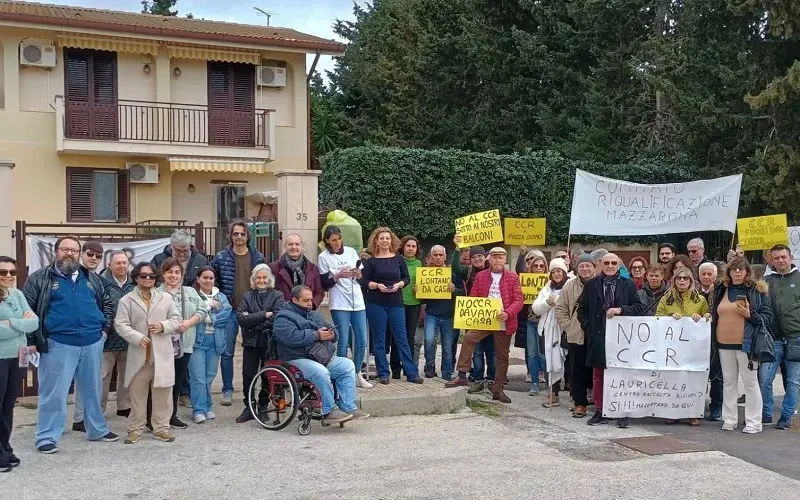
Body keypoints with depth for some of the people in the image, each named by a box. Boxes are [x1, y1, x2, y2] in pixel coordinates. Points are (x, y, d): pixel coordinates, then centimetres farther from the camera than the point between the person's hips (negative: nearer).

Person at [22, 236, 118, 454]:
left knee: (93, 391, 15)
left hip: (92, 343, 4)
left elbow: (106, 303, 21)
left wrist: (105, 328, 9)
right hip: (58, 345, -4)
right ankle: (47, 437, 10)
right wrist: (32, 341, -7)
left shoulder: (92, 279, 13)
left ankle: (98, 430, 28)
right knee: (53, 393, 0)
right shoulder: (40, 279, 0)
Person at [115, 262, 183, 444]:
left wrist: (164, 326, -10)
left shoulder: (166, 298, 9)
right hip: (139, 354, -1)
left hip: (162, 354, 1)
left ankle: (161, 428, 14)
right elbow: (121, 325, -5)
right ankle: (135, 429, 16)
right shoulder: (127, 300, 2)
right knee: (137, 394, 6)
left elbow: (177, 319, 10)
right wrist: (137, 337, -20)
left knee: (162, 393, 5)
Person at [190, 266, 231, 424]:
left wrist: (206, 317, -10)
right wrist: (209, 305, -12)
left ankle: (207, 407, 20)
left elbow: (226, 315, -2)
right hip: (197, 340, -3)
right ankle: (199, 410, -2)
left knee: (210, 376, 8)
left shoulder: (221, 297, 14)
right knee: (198, 377, -7)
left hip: (215, 341, 4)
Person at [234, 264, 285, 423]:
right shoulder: (247, 297, 13)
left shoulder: (277, 296, 5)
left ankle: (263, 407, 14)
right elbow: (241, 318, -4)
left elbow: (276, 318, -11)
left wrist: (252, 321, -10)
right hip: (251, 342, 2)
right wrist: (264, 314, -12)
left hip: (270, 341, -2)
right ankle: (248, 408, 11)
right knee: (248, 375, 1)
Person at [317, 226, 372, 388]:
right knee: (343, 342, -6)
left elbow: (362, 276, 12)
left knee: (362, 341, 4)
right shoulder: (324, 257, 0)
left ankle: (357, 374, 18)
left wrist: (358, 274, -10)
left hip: (358, 302, 4)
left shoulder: (351, 251, 9)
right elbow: (325, 284, -2)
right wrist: (339, 275, -17)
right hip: (339, 304, -4)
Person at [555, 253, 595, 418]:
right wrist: (569, 326, 0)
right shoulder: (569, 287, 6)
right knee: (577, 371, 5)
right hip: (576, 337, 2)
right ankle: (580, 403, 15)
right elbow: (560, 309, 8)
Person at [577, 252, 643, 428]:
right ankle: (600, 411, 14)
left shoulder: (628, 285, 6)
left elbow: (638, 307, 3)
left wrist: (621, 310, -13)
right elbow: (582, 309, 12)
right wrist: (588, 327, 0)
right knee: (598, 376, 6)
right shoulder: (591, 285, 8)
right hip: (598, 338, 2)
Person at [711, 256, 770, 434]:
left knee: (750, 382, 1)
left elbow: (768, 317, -5)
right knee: (728, 382, 11)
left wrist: (749, 314, -20)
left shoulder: (758, 291, -3)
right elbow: (715, 314, 19)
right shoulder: (721, 290, 9)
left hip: (746, 344, -5)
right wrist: (713, 339, 9)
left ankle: (753, 422, 7)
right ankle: (729, 419, 20)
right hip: (724, 345, 5)